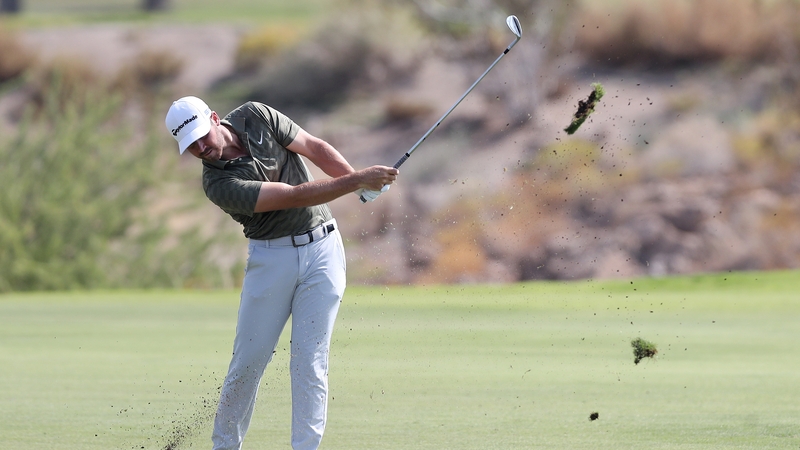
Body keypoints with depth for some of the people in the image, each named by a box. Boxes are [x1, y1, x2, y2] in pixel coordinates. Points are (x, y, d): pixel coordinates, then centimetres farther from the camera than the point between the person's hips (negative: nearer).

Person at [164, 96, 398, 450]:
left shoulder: (256, 116, -4)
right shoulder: (218, 184, -18)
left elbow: (315, 148, 2)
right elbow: (295, 195, -22)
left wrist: (361, 181, -12)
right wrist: (357, 181, -25)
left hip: (322, 247, 2)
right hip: (271, 257, -2)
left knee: (309, 361, -4)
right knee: (248, 361, -1)